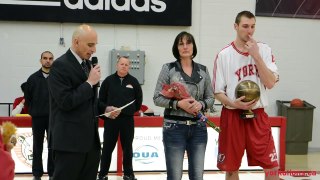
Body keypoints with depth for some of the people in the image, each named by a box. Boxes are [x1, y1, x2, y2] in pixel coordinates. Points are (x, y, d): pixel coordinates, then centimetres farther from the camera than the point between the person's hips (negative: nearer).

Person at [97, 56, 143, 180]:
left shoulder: (134, 82, 5)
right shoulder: (108, 81, 2)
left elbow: (138, 102, 7)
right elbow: (101, 100, 3)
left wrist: (123, 111, 1)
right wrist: (107, 109, -15)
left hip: (127, 120, 1)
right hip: (110, 119, -1)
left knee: (127, 148, 10)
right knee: (107, 148, 4)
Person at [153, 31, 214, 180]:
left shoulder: (203, 70, 8)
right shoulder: (168, 69, -1)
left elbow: (210, 98, 11)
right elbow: (157, 98, -4)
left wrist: (201, 104, -10)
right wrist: (178, 104, -17)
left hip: (198, 128, 3)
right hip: (174, 128, -3)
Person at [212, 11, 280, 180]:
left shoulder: (264, 50, 2)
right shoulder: (223, 55, -4)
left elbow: (270, 83, -10)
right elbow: (218, 91, -1)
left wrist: (256, 55, -15)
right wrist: (234, 104, -19)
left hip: (258, 115, 1)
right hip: (232, 116, -1)